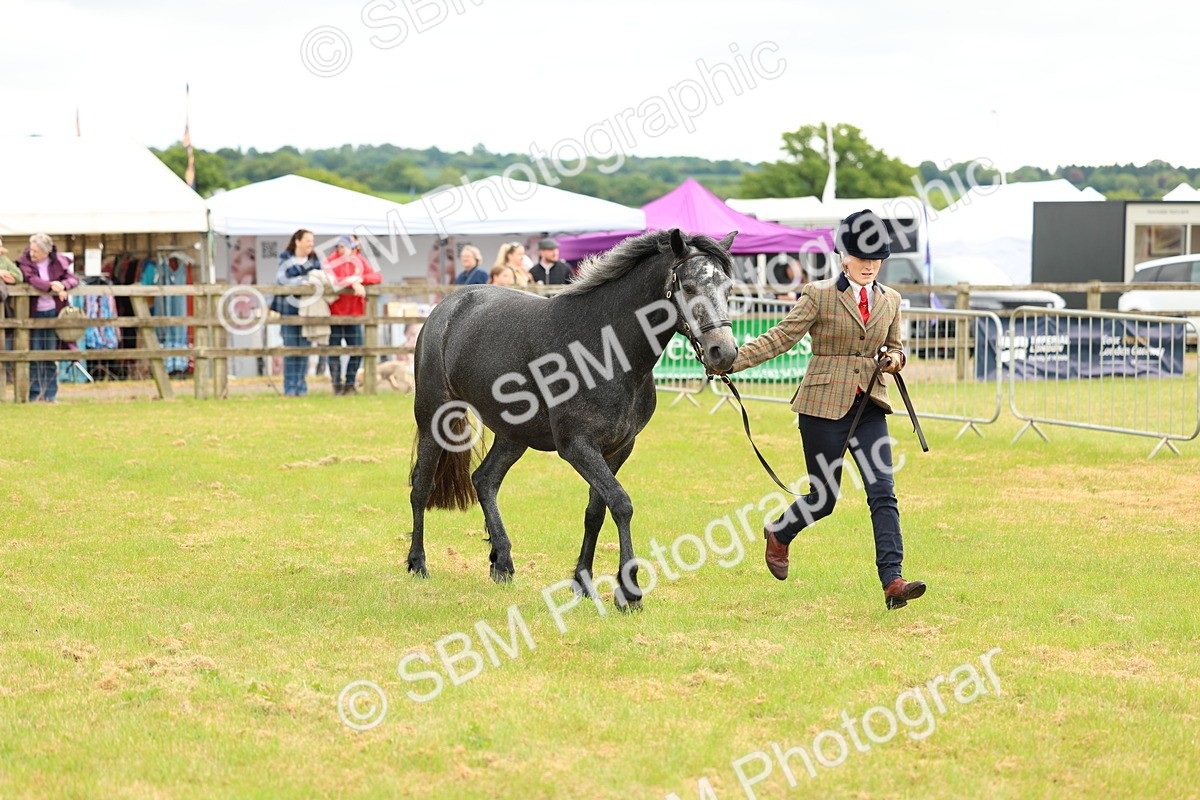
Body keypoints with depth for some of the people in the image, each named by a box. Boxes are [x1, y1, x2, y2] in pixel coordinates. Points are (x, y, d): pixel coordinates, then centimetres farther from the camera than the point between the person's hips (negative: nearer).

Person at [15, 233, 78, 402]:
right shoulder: (25, 262, -3)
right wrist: (51, 286, -31)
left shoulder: (58, 263, 2)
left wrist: (63, 285, -24)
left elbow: (73, 279, -2)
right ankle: (34, 394, 1)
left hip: (53, 312, 1)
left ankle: (50, 394, 9)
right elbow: (31, 279, -19)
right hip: (34, 313, -1)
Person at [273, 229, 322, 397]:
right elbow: (280, 279, -10)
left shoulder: (314, 261, 12)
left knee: (304, 348, 0)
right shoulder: (286, 260, 3)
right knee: (290, 348, -3)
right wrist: (299, 282, -22)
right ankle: (290, 387, 0)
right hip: (289, 308, -3)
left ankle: (301, 386, 6)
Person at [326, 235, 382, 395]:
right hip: (334, 312, -3)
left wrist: (360, 279, -21)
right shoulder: (333, 262, -6)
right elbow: (332, 280, -24)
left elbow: (377, 277, -6)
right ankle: (337, 386, 8)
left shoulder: (360, 261, 6)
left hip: (354, 312, 3)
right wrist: (353, 283, -29)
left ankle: (350, 385, 14)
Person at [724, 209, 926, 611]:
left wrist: (895, 360, -1)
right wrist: (732, 360, -13)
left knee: (883, 492, -10)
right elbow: (781, 337, -5)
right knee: (824, 497, 3)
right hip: (824, 406, -4)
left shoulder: (890, 300, 10)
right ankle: (779, 534, 35)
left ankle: (892, 582, -15)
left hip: (869, 407, 4)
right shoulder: (820, 295, -4)